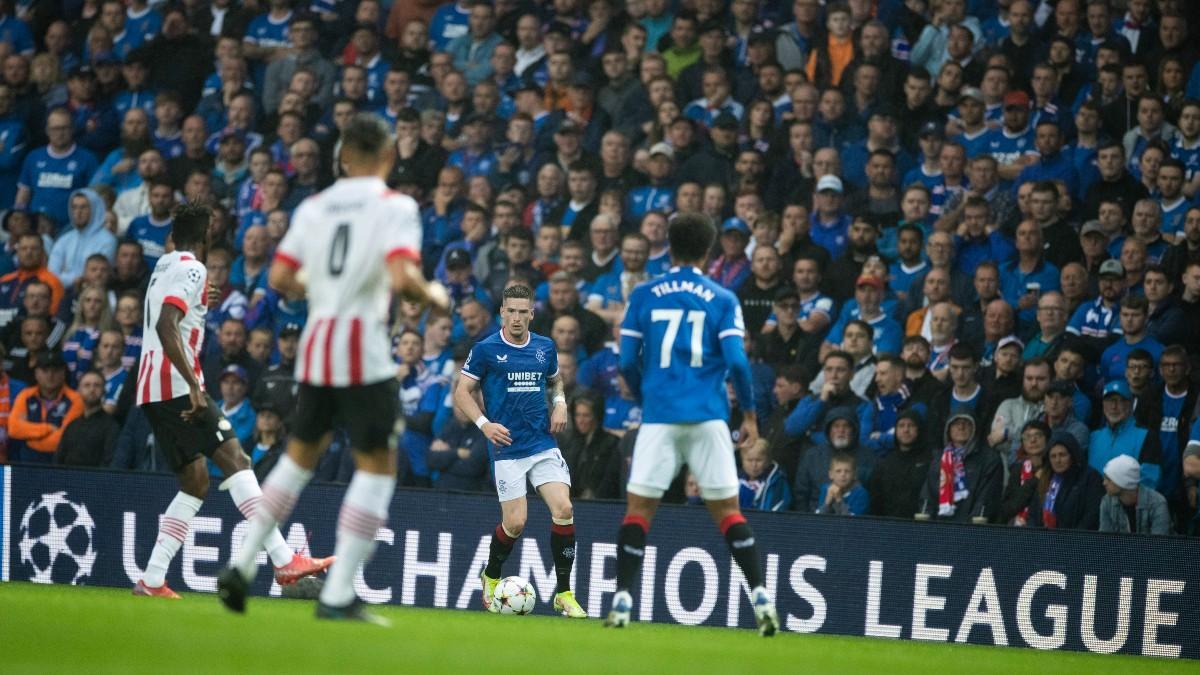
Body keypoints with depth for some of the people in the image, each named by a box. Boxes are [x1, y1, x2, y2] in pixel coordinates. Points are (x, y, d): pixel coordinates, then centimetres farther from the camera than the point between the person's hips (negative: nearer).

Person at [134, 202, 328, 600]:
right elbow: (166, 326, -22)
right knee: (233, 459, -13)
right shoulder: (191, 269, -7)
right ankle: (283, 561, -22)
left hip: (151, 391, 10)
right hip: (176, 384, -10)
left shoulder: (163, 267, 21)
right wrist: (194, 385, -26)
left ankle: (152, 580, 3)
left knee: (195, 483, 10)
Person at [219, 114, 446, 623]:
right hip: (364, 350, -5)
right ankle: (338, 595, -6)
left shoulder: (314, 207, 10)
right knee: (377, 465, 1)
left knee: (301, 454, 21)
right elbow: (401, 278, -19)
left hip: (315, 343, 5)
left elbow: (279, 279, 6)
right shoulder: (395, 206, -5)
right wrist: (433, 295, 0)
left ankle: (241, 566, 17)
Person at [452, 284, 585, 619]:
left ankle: (564, 594, -3)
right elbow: (462, 392, 0)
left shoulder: (545, 347, 9)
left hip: (543, 443, 3)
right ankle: (491, 578, 24)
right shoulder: (485, 349, -4)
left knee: (564, 509, -13)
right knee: (515, 523, -7)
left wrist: (560, 403, 6)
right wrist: (485, 424, -14)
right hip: (507, 448, -3)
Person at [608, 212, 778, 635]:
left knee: (638, 508, 3)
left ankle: (622, 601, -5)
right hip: (708, 417, 0)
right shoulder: (722, 300, 4)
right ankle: (760, 597, -4)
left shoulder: (644, 296, 6)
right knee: (727, 510, 5)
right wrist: (749, 413, 6)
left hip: (659, 415, 0)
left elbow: (628, 362, 4)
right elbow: (737, 361, -5)